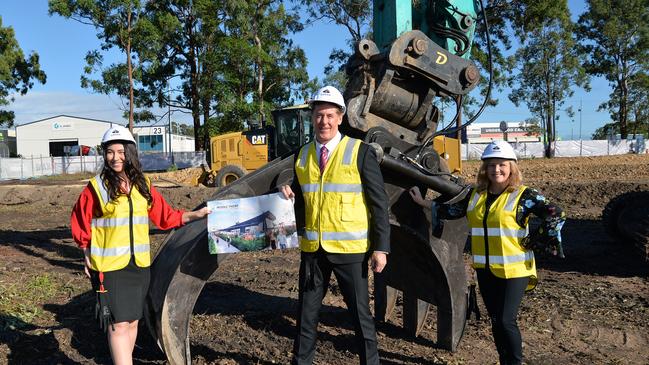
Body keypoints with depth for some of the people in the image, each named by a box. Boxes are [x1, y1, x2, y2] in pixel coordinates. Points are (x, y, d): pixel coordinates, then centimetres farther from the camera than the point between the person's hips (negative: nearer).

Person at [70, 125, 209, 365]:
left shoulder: (143, 185, 5)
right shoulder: (96, 187, -7)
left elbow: (165, 217, 8)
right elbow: (79, 225, 1)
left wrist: (195, 215, 1)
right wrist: (88, 256, 2)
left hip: (139, 265, 5)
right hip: (109, 267, -4)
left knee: (132, 321, 14)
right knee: (118, 324, -6)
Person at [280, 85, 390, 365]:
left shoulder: (360, 152, -7)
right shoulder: (303, 154, 7)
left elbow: (379, 202, -7)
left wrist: (381, 247, -11)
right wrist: (289, 195, -6)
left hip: (349, 248, -4)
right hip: (312, 248, 4)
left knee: (360, 314, 8)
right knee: (307, 313, 15)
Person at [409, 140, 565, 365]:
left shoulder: (523, 195, -7)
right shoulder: (475, 195, 8)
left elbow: (555, 216, -13)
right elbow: (453, 211, 19)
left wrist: (533, 241, -13)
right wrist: (424, 202, 19)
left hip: (514, 269, -5)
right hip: (485, 269, 5)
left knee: (506, 321, -8)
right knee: (495, 320, 13)